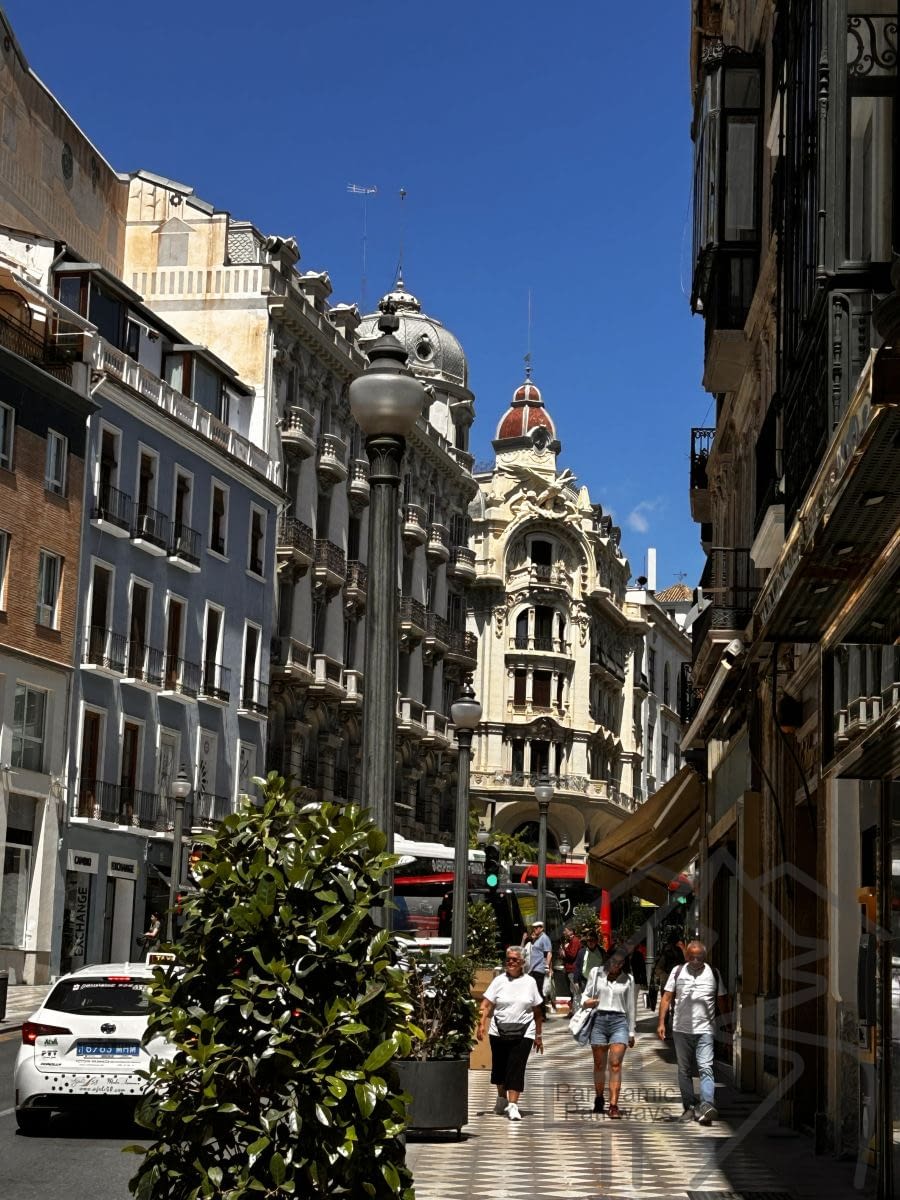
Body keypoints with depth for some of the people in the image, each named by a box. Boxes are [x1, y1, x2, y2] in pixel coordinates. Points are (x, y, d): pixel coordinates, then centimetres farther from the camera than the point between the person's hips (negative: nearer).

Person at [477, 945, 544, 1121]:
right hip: (499, 1031, 1)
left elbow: (537, 1011, 10)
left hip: (523, 1032, -1)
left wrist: (539, 1035, 10)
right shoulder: (499, 981, 3)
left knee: (516, 1067, -9)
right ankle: (501, 1098, 35)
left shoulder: (529, 982, 5)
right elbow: (486, 1004, -3)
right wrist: (481, 1023, -18)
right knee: (499, 1065, 13)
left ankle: (513, 1105, -11)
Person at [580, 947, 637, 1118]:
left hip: (619, 1021, -1)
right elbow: (586, 994, 14)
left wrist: (631, 1032, 15)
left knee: (615, 1064, -11)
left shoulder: (628, 979, 9)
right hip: (599, 1019, 1)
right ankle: (599, 1099, 27)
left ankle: (614, 1105, -15)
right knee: (599, 1064, 8)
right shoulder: (596, 973, 8)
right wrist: (586, 1002, -11)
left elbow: (631, 1006, 14)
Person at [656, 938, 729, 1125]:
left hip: (704, 1029, -2)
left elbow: (723, 1001, 11)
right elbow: (667, 998, 6)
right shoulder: (678, 971, 5)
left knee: (705, 1068, -15)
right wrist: (661, 1022, -2)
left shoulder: (713, 973, 5)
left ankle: (707, 1105, -24)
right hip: (681, 1029, 2)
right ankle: (689, 1107, 16)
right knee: (684, 1070, 8)